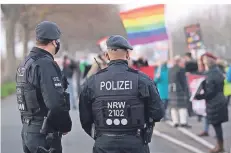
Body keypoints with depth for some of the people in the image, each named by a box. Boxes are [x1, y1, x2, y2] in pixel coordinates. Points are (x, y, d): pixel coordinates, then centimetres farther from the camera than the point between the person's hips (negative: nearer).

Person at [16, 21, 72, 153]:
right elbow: (56, 103, -26)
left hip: (27, 130, 9)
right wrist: (65, 126, -10)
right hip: (44, 133, -9)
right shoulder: (46, 64, -18)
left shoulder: (26, 62, 12)